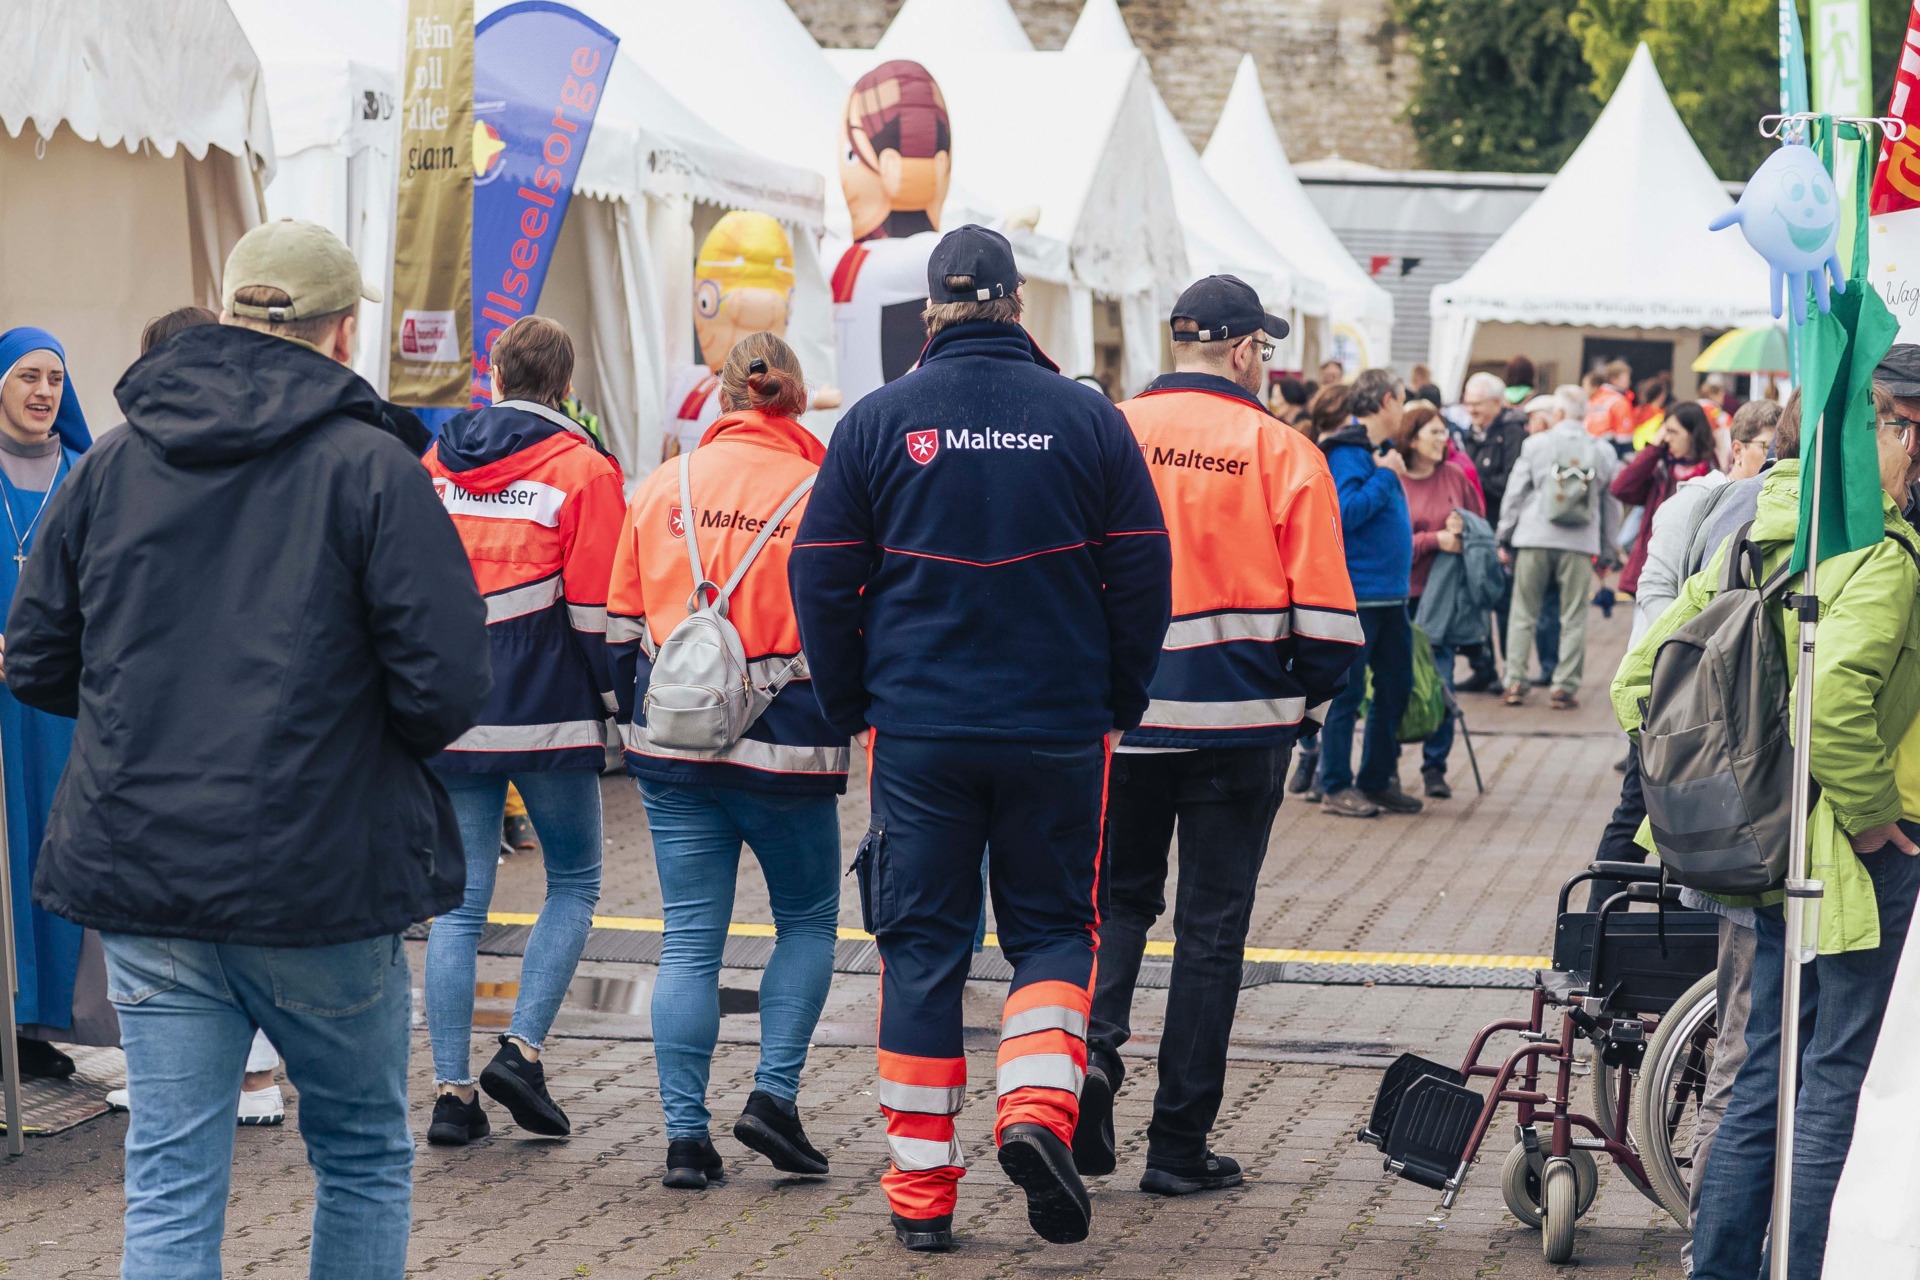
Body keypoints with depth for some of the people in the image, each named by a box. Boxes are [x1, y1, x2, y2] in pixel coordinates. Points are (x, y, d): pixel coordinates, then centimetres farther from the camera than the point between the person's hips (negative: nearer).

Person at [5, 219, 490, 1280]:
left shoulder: (113, 464, 5)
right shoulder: (370, 466, -8)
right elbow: (447, 684, -13)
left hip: (141, 879, 3)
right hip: (323, 877, -3)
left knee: (170, 1190, 5)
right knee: (363, 1156, 15)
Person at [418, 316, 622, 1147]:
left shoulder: (438, 463, 9)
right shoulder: (582, 468, -4)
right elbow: (597, 605, -8)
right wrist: (616, 703, 1)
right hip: (549, 713, -3)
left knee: (459, 902, 6)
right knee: (573, 881, 13)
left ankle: (452, 1090, 3)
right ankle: (523, 1049, -2)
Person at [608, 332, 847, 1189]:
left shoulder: (661, 489, 4)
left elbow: (621, 623, 10)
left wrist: (633, 721, 21)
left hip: (674, 738, 3)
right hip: (786, 745, -3)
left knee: (690, 939, 7)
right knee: (808, 919, 16)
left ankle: (685, 1134, 4)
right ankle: (774, 1093, 2)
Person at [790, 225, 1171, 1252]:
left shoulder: (877, 421, -1)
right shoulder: (1088, 419, 0)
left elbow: (822, 579, 1)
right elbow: (1142, 574, 1)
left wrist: (851, 705, 12)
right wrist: (1119, 699, 12)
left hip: (918, 731, 0)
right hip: (1059, 732, 0)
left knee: (921, 946, 7)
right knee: (1052, 927, 13)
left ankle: (920, 1188, 7)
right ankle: (1037, 1108, -11)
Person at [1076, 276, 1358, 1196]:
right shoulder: (1281, 453, -6)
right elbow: (1322, 603, -6)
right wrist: (1315, 692, 11)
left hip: (1120, 714, 2)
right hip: (1241, 721, -2)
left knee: (1118, 896, 19)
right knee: (1212, 924, 6)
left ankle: (1091, 1044, -8)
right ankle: (1180, 1145, 8)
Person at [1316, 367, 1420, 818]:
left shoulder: (1381, 451, 15)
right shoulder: (1346, 451, -13)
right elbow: (1346, 512, -24)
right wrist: (1384, 476, -18)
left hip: (1390, 595, 9)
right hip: (1355, 592, -9)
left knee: (1396, 687, 14)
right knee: (1346, 693, -2)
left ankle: (1378, 780, 24)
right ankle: (1337, 787, 5)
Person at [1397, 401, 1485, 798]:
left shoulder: (1454, 476, 6)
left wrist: (1461, 531, -8)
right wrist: (1434, 539, -16)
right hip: (1401, 595, -2)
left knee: (1441, 683, -2)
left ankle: (1435, 766, 6)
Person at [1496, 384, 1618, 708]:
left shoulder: (1536, 444, -1)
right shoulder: (1603, 452, 5)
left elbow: (1515, 493, 1)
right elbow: (1608, 504, 10)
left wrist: (1505, 539, 10)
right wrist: (1606, 550, 17)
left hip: (1534, 538, -1)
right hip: (1580, 543, 1)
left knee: (1523, 612, 8)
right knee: (1573, 617, 5)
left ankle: (1515, 681, 4)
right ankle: (1565, 686, 2)